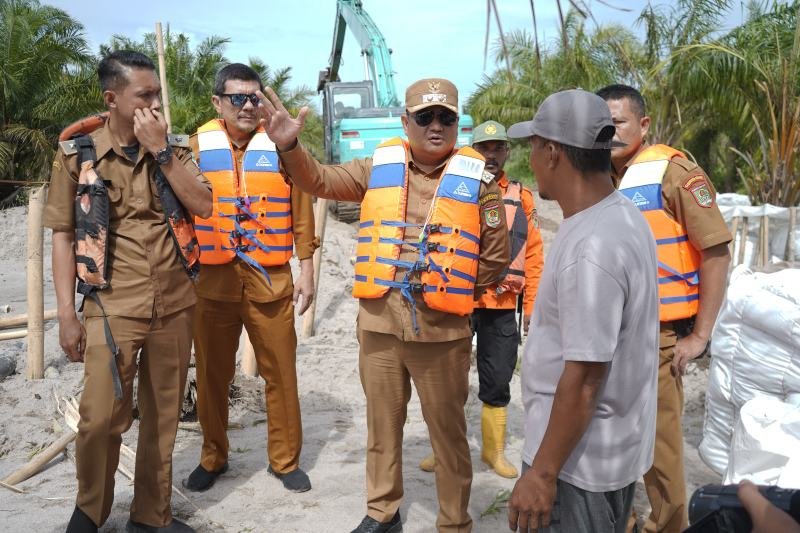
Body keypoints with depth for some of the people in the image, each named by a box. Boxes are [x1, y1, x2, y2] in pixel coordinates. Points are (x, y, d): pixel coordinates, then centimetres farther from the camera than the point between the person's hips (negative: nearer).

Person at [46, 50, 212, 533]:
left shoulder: (175, 153, 8)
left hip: (174, 307, 3)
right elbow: (63, 236, 1)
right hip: (112, 310, -3)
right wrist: (67, 314, -4)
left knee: (163, 416, 10)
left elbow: (203, 206, -6)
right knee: (101, 418, -7)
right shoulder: (77, 156, 0)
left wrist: (160, 151, -11)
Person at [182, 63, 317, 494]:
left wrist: (306, 271, 1)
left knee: (280, 372, 6)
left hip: (270, 280, 0)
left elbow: (302, 213, 4)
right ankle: (213, 457, 30)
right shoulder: (197, 147, 2)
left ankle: (285, 459, 22)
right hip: (212, 280, 1)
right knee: (212, 374, 12)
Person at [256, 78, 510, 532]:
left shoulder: (477, 179, -3)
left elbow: (496, 255, 2)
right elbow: (321, 179, 0)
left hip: (443, 329, -2)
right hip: (379, 323, 3)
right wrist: (290, 146, -17)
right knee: (383, 424, 17)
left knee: (448, 431, 11)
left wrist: (456, 294, 1)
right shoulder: (379, 168, 4)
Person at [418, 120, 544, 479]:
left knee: (497, 381, 11)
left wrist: (532, 305, 2)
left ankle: (494, 450, 28)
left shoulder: (521, 198, 5)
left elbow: (533, 255, 4)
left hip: (502, 307, 1)